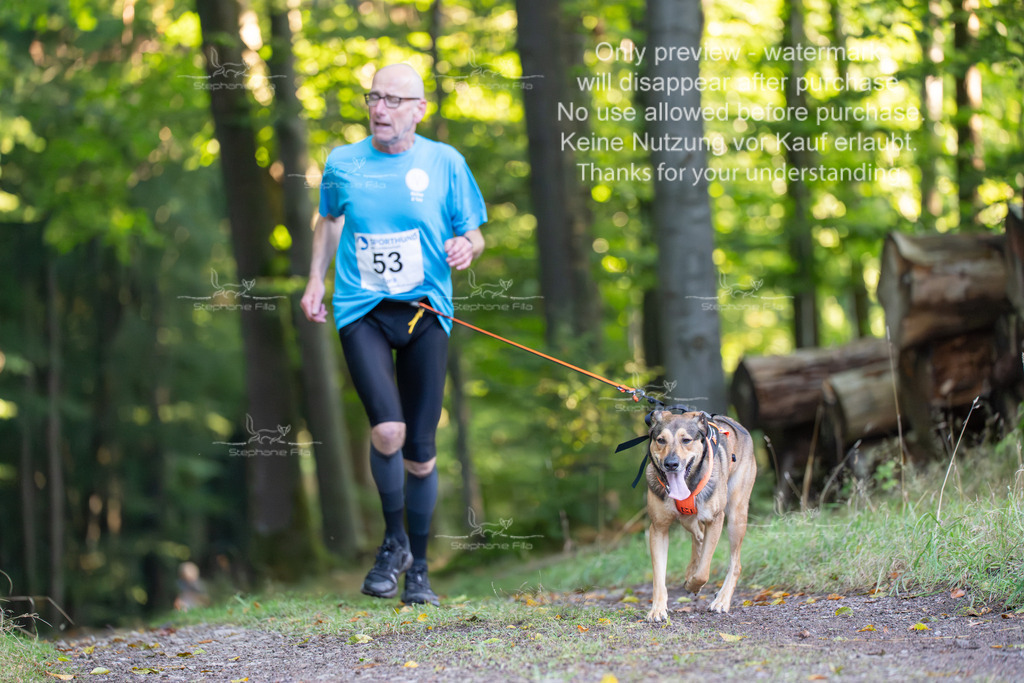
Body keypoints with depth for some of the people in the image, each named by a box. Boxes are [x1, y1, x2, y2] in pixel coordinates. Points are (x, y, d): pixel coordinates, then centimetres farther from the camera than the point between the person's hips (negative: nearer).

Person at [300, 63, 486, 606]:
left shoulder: (444, 163, 1)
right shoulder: (342, 163, 5)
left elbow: (473, 234, 8)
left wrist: (466, 247, -14)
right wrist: (315, 281, 15)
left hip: (424, 311, 0)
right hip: (361, 312, 0)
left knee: (420, 449, 4)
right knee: (387, 430, -22)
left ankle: (418, 567, 23)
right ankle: (393, 540, 3)